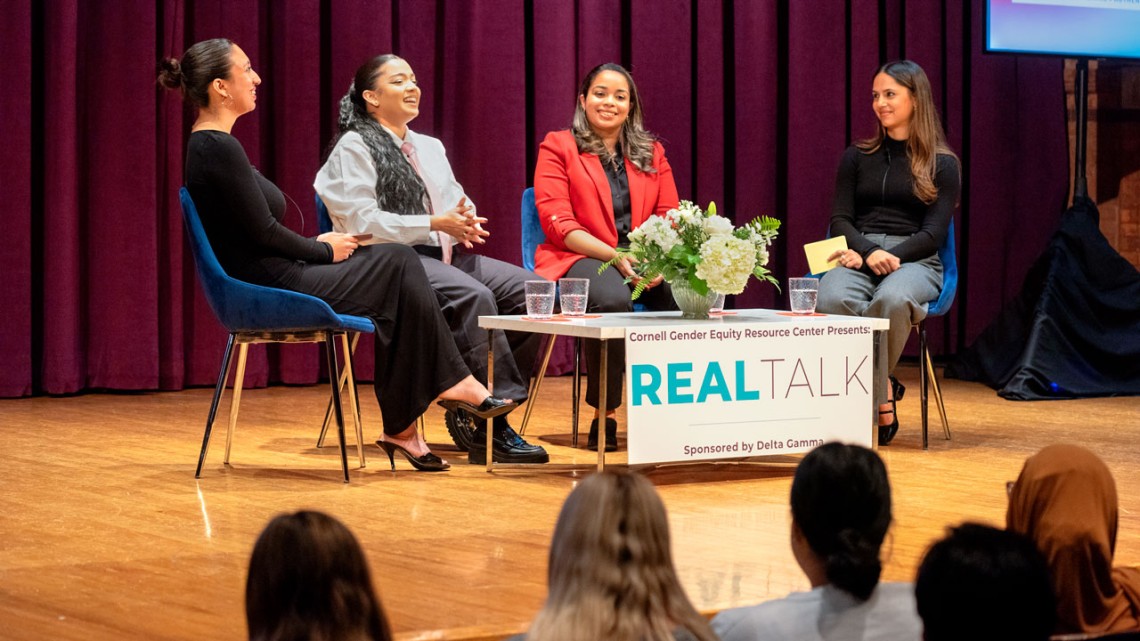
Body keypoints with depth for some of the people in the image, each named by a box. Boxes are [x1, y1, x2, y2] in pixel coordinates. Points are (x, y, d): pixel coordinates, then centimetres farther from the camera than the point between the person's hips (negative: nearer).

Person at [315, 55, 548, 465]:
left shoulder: (430, 147, 25)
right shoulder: (354, 148, 1)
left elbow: (459, 202, 20)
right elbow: (363, 221, -11)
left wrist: (466, 224, -6)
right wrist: (435, 225, -16)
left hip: (443, 254, 8)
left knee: (532, 290, -15)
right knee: (474, 296, -35)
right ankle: (491, 420, -30)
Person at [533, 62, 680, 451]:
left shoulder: (651, 153, 19)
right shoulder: (557, 148, 6)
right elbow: (558, 225, -5)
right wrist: (615, 256, -19)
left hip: (643, 263, 4)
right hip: (578, 259, -4)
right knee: (612, 298, -39)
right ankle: (604, 414, -25)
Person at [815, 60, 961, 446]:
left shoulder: (942, 164, 8)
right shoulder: (857, 157, 17)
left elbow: (934, 233, 0)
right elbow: (840, 219, 9)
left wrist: (889, 257, -17)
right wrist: (869, 252, -12)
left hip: (914, 261, -2)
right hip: (858, 256, 2)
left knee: (892, 300, -40)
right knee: (832, 299, -36)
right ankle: (882, 392, -24)